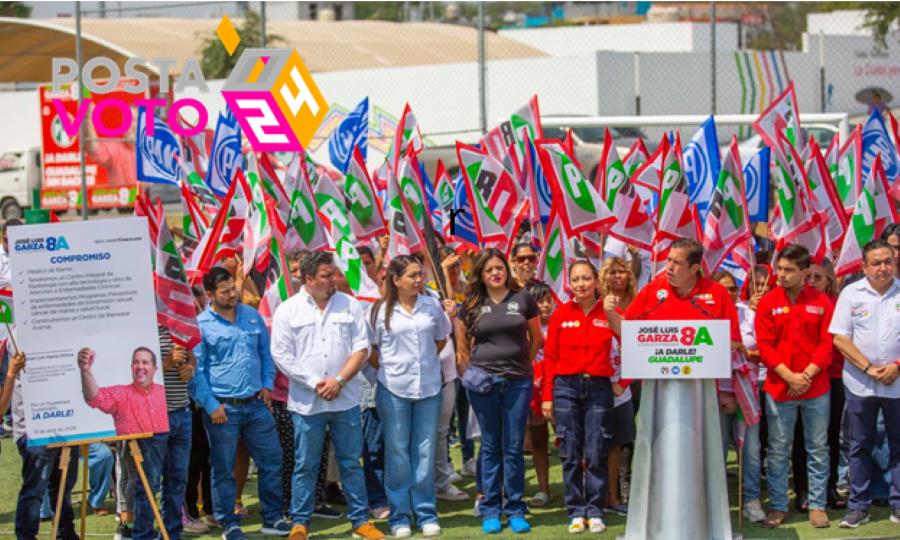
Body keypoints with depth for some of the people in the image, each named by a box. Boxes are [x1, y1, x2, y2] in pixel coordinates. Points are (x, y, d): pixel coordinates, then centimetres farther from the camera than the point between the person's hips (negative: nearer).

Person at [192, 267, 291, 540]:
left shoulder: (252, 315, 8)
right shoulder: (201, 325, -9)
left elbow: (266, 352, 18)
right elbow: (196, 370, -10)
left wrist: (267, 384, 7)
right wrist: (210, 405, -14)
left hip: (256, 405, 5)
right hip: (223, 409, -5)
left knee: (272, 460, 8)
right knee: (223, 469, 5)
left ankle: (272, 518, 21)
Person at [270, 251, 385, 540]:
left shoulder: (349, 305, 5)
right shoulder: (287, 311, 0)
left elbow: (361, 348, 1)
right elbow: (282, 356, -4)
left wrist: (339, 380, -10)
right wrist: (315, 383, -10)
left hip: (345, 399, 2)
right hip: (306, 402, -1)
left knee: (351, 462, 7)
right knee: (305, 465, 5)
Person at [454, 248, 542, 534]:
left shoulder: (523, 299, 2)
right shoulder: (472, 305, 4)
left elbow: (536, 337, 11)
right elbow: (462, 343, 14)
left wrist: (523, 363, 10)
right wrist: (468, 370, 6)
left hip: (518, 382, -1)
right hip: (483, 381, 1)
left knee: (514, 448, 2)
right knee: (491, 447, 6)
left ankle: (515, 509, 11)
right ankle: (490, 511, 11)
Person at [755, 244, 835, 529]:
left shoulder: (821, 302, 2)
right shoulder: (768, 302, 1)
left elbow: (827, 344, -1)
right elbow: (765, 345, -3)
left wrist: (807, 375, -12)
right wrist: (789, 376, -13)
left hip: (816, 388, 0)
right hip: (779, 387, 0)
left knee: (818, 449, 6)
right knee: (778, 450, 4)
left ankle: (817, 505, 14)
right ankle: (777, 507, 11)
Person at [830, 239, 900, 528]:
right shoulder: (852, 293, 0)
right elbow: (840, 338, -3)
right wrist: (869, 368, -10)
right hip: (860, 383, 0)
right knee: (860, 446, 7)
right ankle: (859, 506, 14)